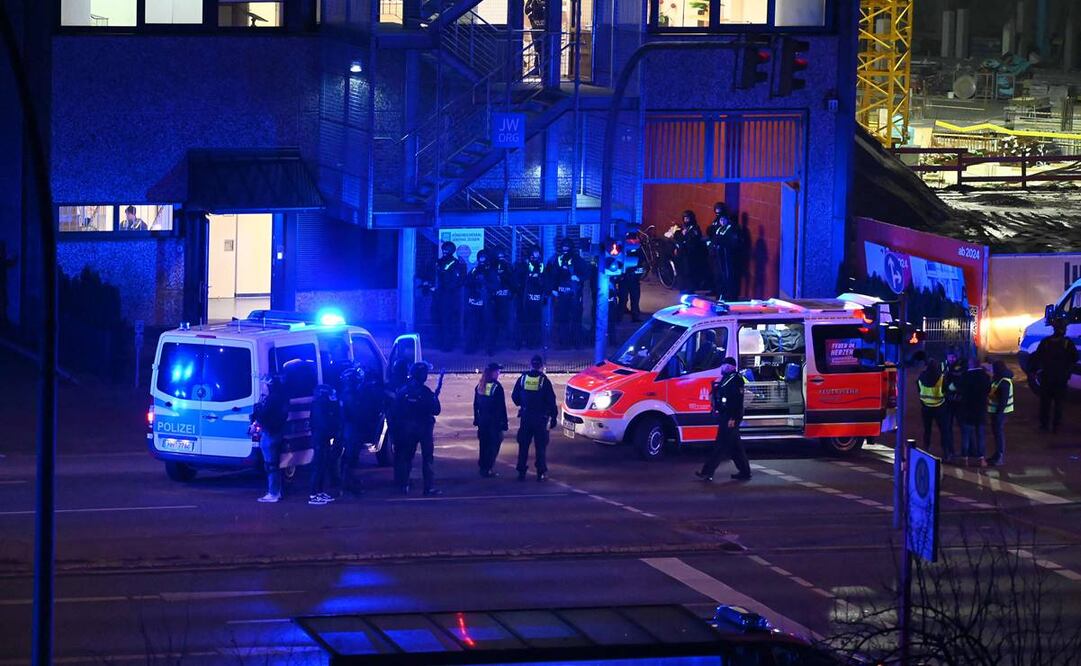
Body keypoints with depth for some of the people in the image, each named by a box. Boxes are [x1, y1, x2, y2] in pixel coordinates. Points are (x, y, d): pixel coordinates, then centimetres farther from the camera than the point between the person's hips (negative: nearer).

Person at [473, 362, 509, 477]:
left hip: (482, 421, 6)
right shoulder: (497, 387, -14)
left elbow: (475, 405, 11)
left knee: (484, 444, 16)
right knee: (494, 445, 0)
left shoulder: (480, 386, 6)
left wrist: (476, 420, 18)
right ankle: (487, 469, -4)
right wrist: (503, 424, -10)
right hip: (494, 421, -6)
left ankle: (482, 467, 20)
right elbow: (501, 407, -14)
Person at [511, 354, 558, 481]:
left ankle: (521, 472, 8)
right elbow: (551, 401, -8)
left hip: (525, 417, 2)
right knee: (541, 446, 4)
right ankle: (541, 473, 4)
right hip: (541, 417, -2)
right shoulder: (544, 381, -10)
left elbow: (514, 397, 6)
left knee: (523, 446, 9)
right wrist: (553, 417, 0)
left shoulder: (522, 379, -1)